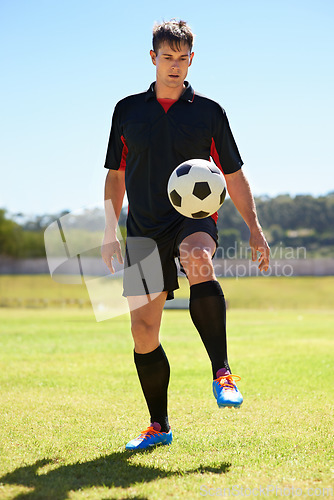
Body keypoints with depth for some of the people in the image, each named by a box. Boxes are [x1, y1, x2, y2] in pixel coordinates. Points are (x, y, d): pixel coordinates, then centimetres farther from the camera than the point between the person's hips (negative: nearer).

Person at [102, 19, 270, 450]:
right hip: (143, 230, 3)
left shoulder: (209, 112, 6)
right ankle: (158, 426, 16)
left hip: (194, 219, -2)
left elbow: (234, 176, 10)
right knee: (143, 330, -1)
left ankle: (222, 373, -32)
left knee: (198, 261, -39)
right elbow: (116, 175, 16)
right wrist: (110, 232, 11)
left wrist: (255, 229, 3)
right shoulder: (127, 110, 10)